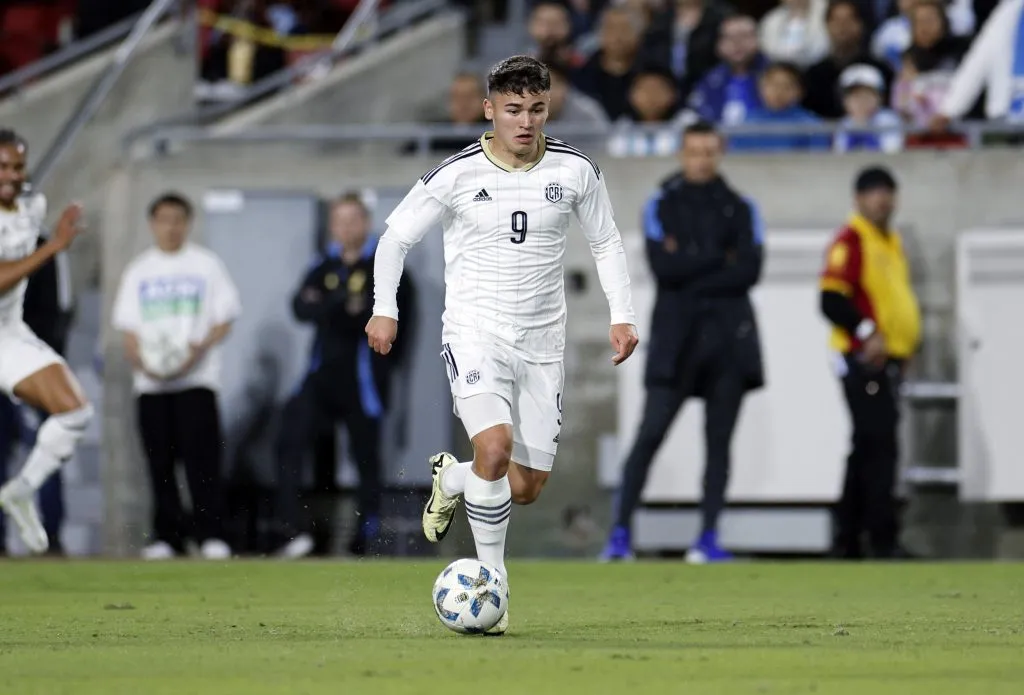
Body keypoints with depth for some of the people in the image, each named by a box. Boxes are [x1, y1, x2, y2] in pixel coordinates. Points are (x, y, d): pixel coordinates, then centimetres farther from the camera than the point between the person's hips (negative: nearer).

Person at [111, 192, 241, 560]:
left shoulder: (206, 265, 8)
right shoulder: (138, 271, 14)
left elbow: (224, 321, 5)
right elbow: (127, 326, 12)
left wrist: (200, 348, -14)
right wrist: (140, 360, -8)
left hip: (196, 378, -3)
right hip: (150, 380, 3)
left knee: (201, 457, -13)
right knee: (160, 461, 1)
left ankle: (212, 535, -14)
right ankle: (167, 536, 7)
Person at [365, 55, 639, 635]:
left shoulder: (576, 171, -1)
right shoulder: (456, 175, -7)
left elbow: (607, 243, 13)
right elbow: (396, 237, 4)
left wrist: (622, 315, 4)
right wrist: (385, 309, -4)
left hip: (543, 343, 3)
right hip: (475, 332, -3)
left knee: (528, 488, 4)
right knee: (495, 446, -28)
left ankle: (452, 479, 37)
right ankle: (492, 579, -11)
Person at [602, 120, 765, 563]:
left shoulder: (740, 210, 10)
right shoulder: (661, 206, 7)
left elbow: (749, 271, -4)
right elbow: (663, 267, -8)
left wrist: (689, 271, -8)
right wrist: (719, 259, -6)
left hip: (729, 337, 2)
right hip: (675, 338, -2)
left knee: (719, 440, 1)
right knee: (649, 435, -9)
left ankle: (708, 537, 4)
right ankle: (620, 533, -9)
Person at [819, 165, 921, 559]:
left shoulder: (892, 242, 18)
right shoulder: (850, 241, -10)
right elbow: (832, 300, -19)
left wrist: (906, 340, 18)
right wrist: (867, 332, -26)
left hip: (889, 359, 10)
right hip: (863, 359, -10)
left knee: (868, 450, 12)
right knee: (879, 447, -13)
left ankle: (847, 540, 17)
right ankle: (882, 540, -13)